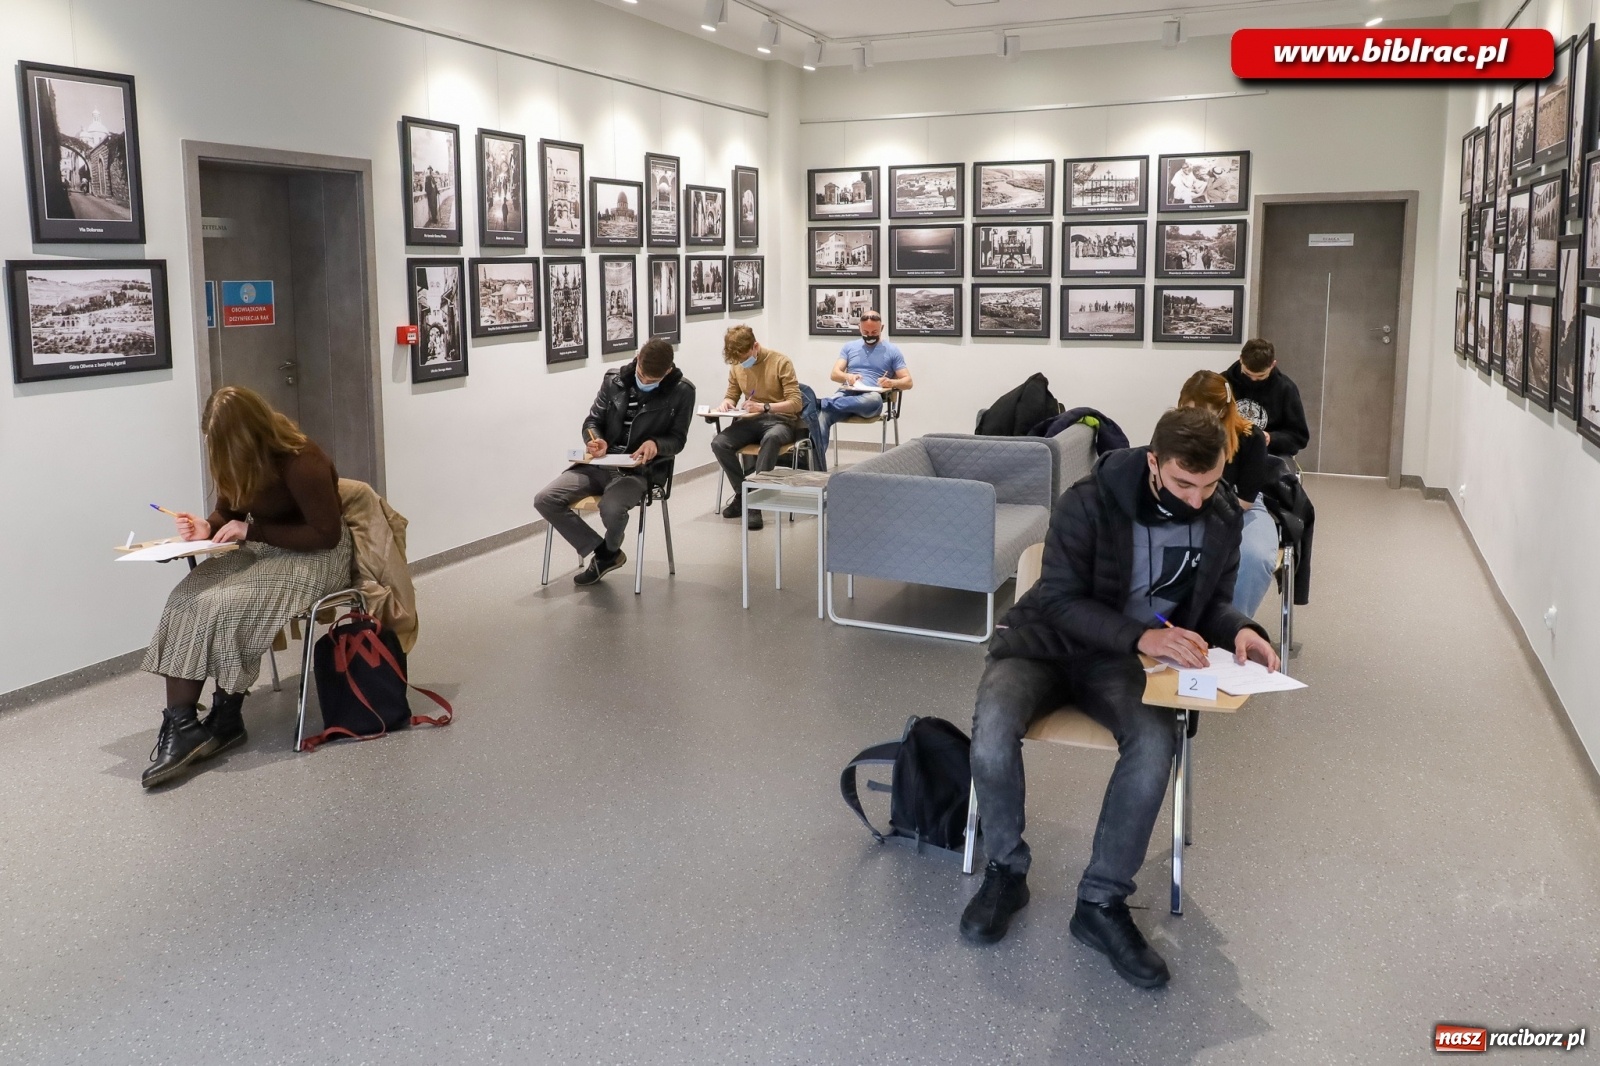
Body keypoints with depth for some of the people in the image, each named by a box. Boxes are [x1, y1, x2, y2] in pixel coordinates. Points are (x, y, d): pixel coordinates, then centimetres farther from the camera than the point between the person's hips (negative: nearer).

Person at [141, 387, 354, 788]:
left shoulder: (301, 462, -23)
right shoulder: (238, 459, 1)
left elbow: (326, 534, -22)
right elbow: (230, 510, 15)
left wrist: (251, 530, -23)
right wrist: (207, 527, -9)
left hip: (315, 558, -8)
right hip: (261, 549, 8)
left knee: (225, 605, -29)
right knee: (186, 598, -19)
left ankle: (225, 720, -10)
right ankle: (181, 723, -23)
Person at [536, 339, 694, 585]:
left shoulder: (682, 391, -4)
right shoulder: (614, 380, 4)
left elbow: (678, 438, 2)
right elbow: (592, 421, 11)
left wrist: (655, 443, -20)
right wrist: (594, 440, -13)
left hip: (640, 470, -4)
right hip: (601, 464, 4)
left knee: (611, 508, -36)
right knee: (545, 499, -15)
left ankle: (609, 551, 4)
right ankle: (601, 552, 2)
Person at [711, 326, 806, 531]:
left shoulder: (780, 362, -10)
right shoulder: (736, 367, 3)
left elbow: (796, 403, -13)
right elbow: (731, 396, 16)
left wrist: (764, 407, -28)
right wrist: (726, 403, -11)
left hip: (780, 420, -4)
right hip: (751, 421, 5)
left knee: (771, 438, -42)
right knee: (718, 443, -25)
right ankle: (743, 494, -8)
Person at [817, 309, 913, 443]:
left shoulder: (892, 351, 14)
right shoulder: (849, 347, 20)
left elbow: (908, 382, 9)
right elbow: (834, 374, 11)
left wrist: (892, 382, -14)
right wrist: (848, 376, -14)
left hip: (871, 397, -2)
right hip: (847, 393, 2)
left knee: (874, 400, -42)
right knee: (823, 413, -34)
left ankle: (824, 402, -43)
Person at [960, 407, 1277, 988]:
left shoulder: (1221, 519, -3)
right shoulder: (1088, 503, -18)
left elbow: (1212, 600, 10)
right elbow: (1060, 601, -19)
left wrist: (1238, 630, -14)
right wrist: (1142, 634, -34)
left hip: (1128, 660, 3)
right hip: (1047, 641, -2)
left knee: (1155, 742, -31)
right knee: (993, 730, -32)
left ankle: (1101, 903, -17)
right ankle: (1006, 871, -6)